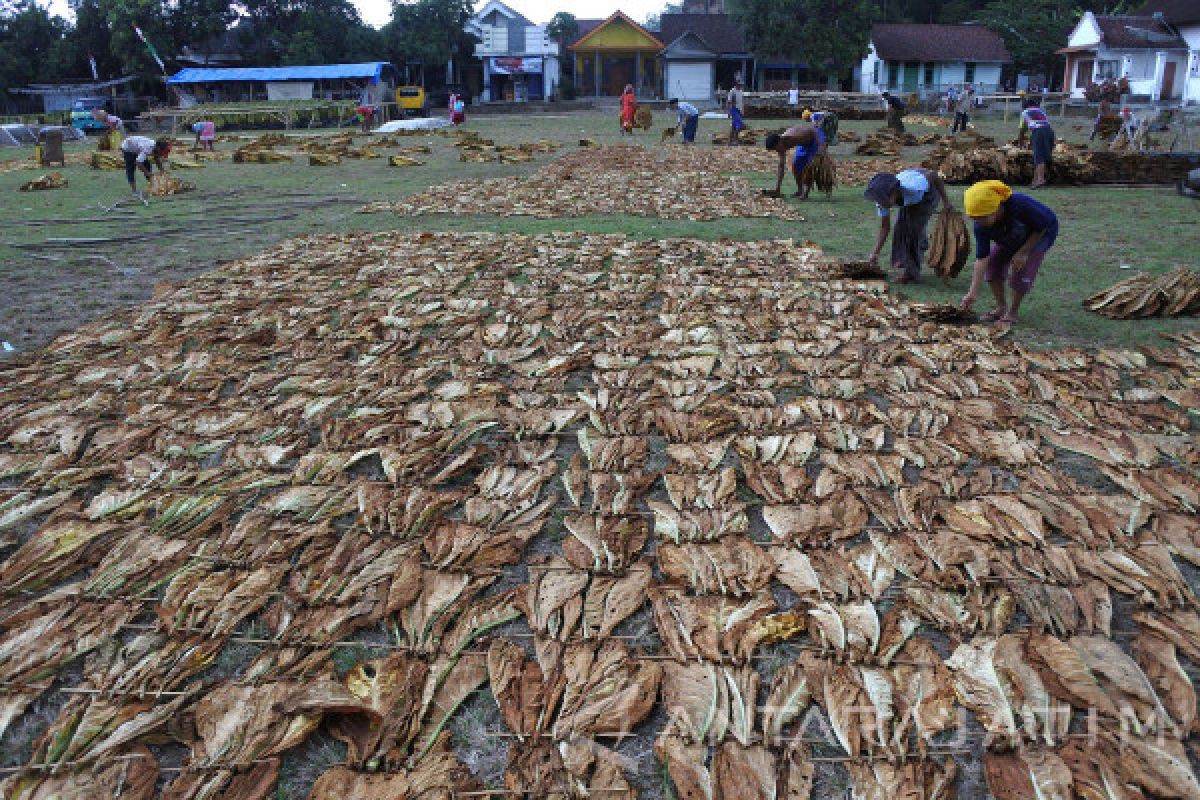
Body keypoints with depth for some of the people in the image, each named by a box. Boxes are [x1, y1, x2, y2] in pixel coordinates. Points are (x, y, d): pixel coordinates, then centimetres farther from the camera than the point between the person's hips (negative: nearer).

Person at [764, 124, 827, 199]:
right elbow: (781, 167, -7)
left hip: (816, 137, -8)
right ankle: (800, 191, 15)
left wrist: (821, 146, -34)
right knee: (795, 165, 3)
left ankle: (806, 193, -9)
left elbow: (813, 130, -28)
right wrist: (777, 187, -9)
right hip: (805, 142, 8)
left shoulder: (793, 136, -37)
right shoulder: (782, 145, -11)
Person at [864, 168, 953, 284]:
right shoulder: (882, 199, -25)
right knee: (901, 227, -4)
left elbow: (933, 175, -26)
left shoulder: (911, 187, -44)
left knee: (914, 228, -15)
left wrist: (946, 200, -19)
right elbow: (885, 227, -15)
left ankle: (912, 272, -9)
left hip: (929, 192, -5)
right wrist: (875, 253, -20)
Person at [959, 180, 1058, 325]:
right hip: (1009, 241, 5)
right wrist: (973, 292, -35)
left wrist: (1023, 252, -25)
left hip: (1039, 235, -5)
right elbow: (982, 258, -29)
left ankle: (1012, 312, 4)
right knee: (993, 264, -9)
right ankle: (1001, 307, 11)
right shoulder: (981, 227, -28)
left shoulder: (1020, 205, -41)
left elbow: (1045, 225, -24)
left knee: (1021, 274, -17)